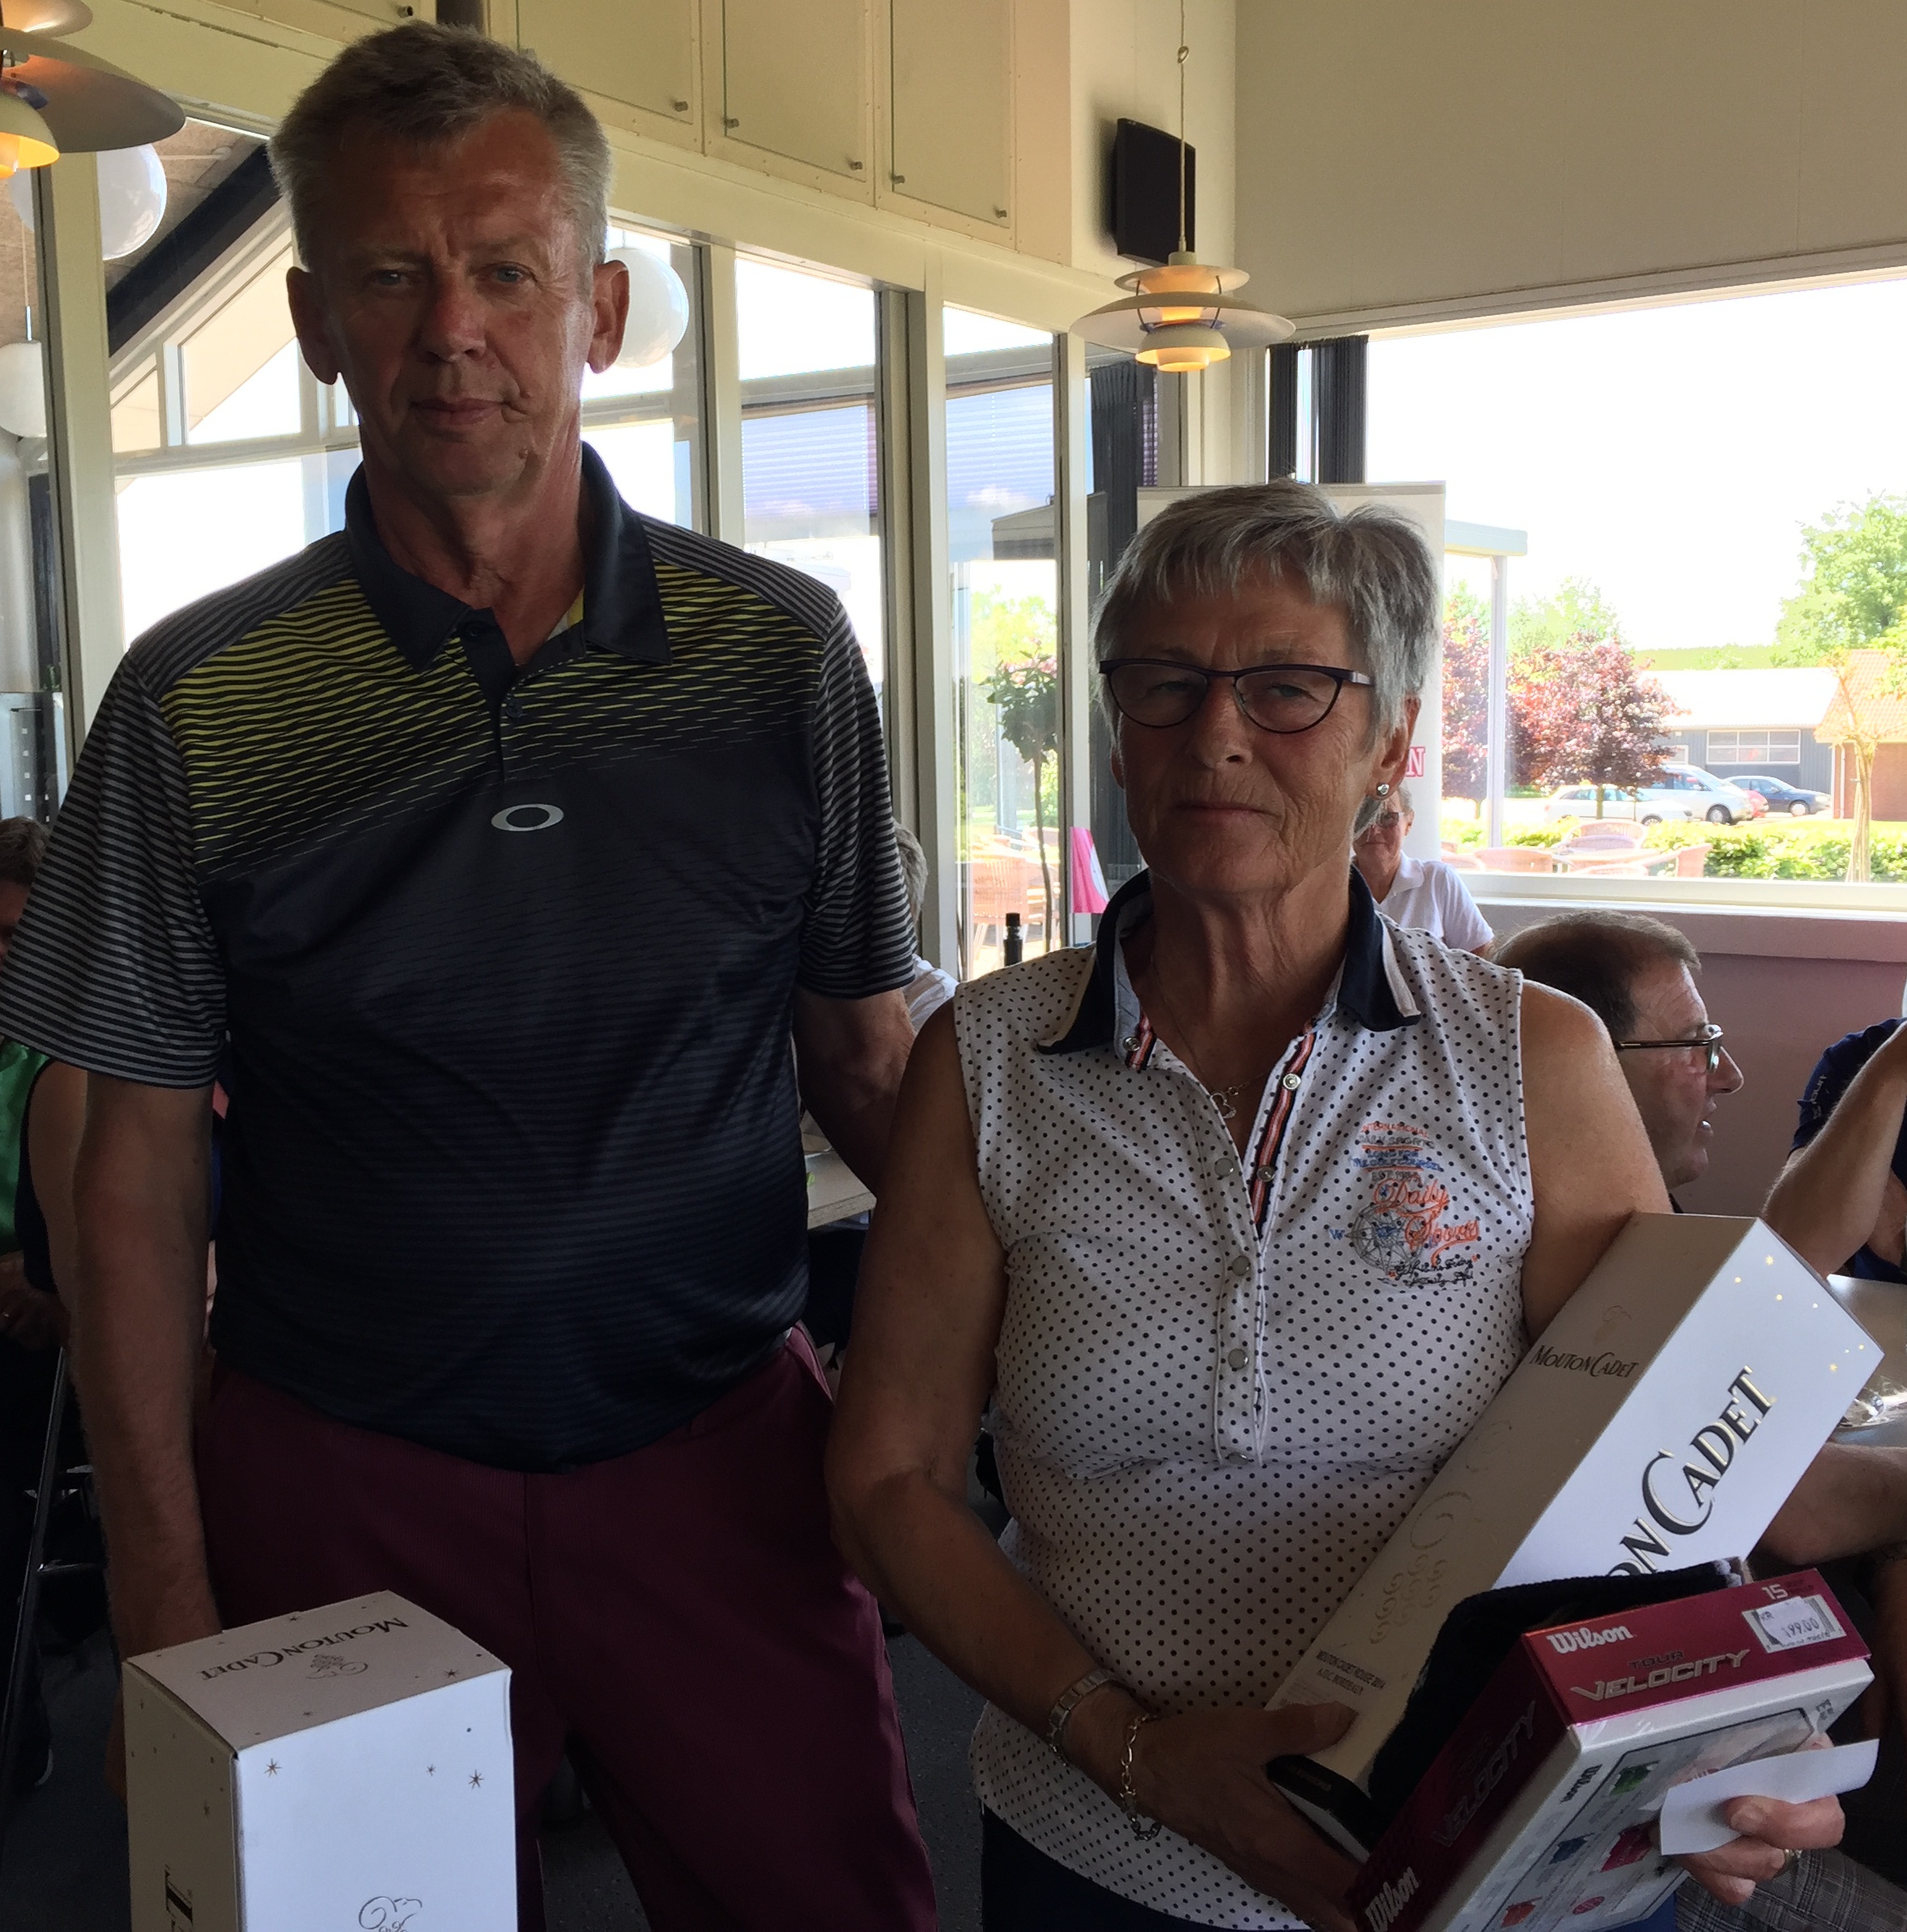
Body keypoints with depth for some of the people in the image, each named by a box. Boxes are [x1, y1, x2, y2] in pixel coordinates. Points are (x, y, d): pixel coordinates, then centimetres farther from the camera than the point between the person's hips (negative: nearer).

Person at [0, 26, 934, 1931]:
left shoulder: (783, 653, -3)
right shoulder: (194, 703, -5)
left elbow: (862, 1065, 4)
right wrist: (166, 1598, -4)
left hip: (720, 1454, 1)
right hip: (342, 1486, 0)